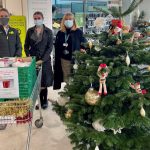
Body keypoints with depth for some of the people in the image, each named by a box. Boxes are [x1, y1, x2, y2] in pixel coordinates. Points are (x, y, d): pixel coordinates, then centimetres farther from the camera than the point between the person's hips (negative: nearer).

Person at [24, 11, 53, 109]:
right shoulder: (30, 31, 7)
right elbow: (26, 46, 9)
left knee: (44, 82, 2)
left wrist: (42, 60, -13)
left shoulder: (48, 31, 1)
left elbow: (50, 47, -4)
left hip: (45, 60, -2)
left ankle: (44, 101, 18)